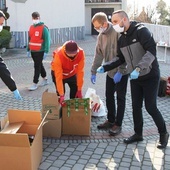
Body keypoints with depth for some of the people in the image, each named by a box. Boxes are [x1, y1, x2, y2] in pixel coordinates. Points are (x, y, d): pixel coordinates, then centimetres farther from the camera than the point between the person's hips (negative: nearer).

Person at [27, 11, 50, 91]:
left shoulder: (44, 28, -10)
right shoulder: (31, 27, 11)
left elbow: (47, 40, -13)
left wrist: (46, 51, -18)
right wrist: (28, 50, 16)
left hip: (40, 51, -7)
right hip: (33, 51, 7)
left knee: (37, 66, -6)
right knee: (39, 65, 17)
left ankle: (35, 83, -1)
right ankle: (45, 79, 32)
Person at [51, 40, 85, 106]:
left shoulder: (81, 53, -31)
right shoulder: (59, 55, -39)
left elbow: (80, 71, -25)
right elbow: (58, 76, -37)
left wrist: (79, 90, -22)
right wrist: (61, 95, -38)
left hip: (72, 74, 3)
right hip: (60, 73, -3)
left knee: (75, 92, -2)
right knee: (60, 94, -6)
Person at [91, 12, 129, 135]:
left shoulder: (118, 33, -21)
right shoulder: (101, 36, 3)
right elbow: (98, 54, 7)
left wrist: (120, 72, -23)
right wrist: (94, 71, 4)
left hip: (121, 72, -7)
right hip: (110, 71, 7)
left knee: (120, 98, 2)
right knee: (109, 96, 13)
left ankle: (118, 124, 13)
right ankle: (110, 120, 28)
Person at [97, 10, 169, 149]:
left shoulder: (141, 31, -15)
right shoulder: (122, 39, 7)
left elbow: (151, 51, -25)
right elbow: (121, 59, 15)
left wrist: (139, 68, -35)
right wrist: (105, 68, 4)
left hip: (150, 76, -7)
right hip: (135, 78, 7)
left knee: (150, 107, -3)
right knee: (136, 107, 10)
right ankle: (138, 134, 27)